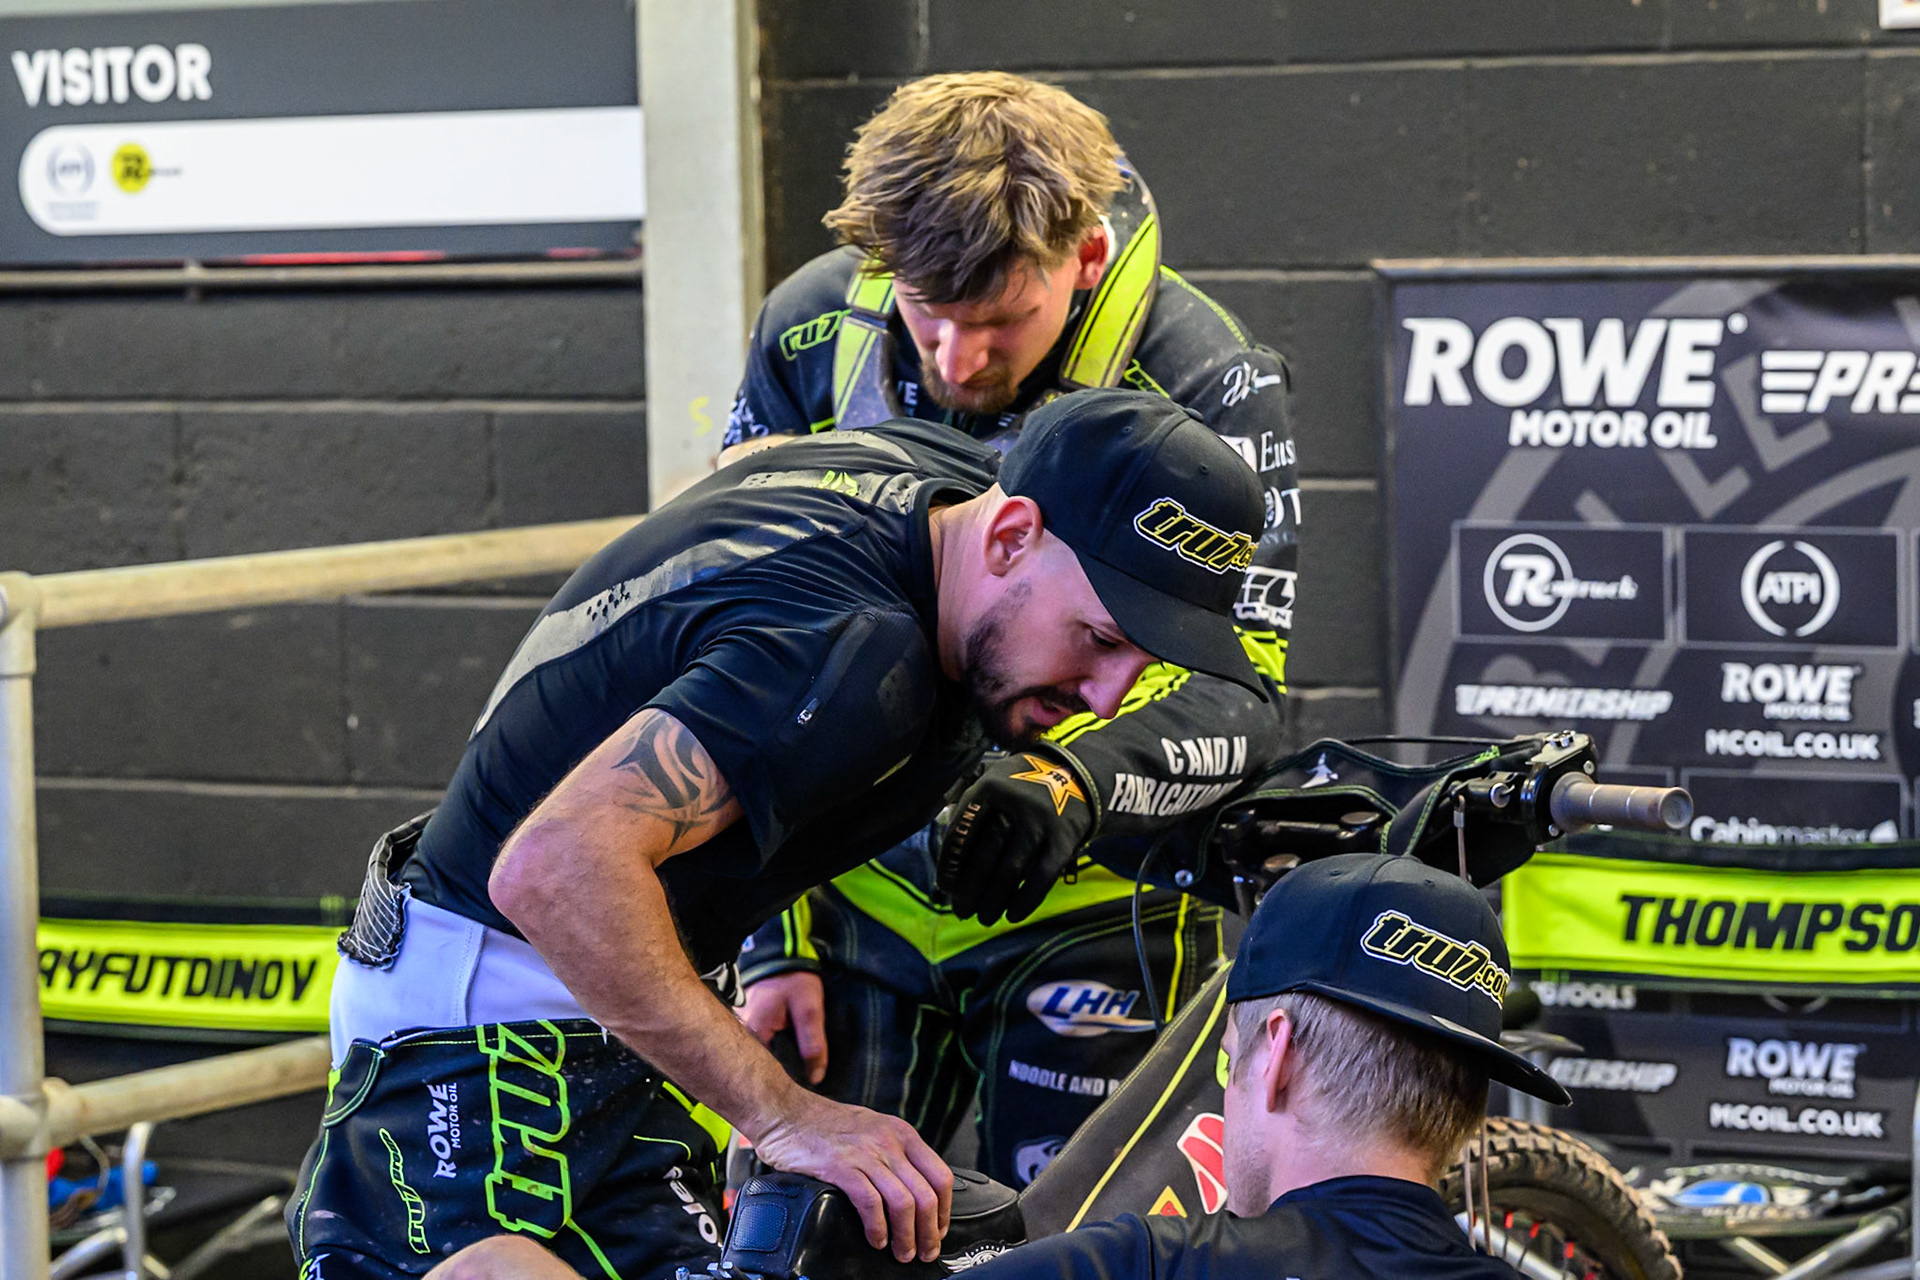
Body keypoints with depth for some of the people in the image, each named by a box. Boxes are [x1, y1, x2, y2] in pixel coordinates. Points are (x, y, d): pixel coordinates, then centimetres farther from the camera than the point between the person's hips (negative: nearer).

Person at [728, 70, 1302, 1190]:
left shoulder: (1202, 382, -18)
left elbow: (1238, 698, -21)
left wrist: (1072, 786, -42)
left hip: (1084, 912, -3)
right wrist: (774, 940, -4)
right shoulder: (812, 330, -8)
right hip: (863, 896, 3)